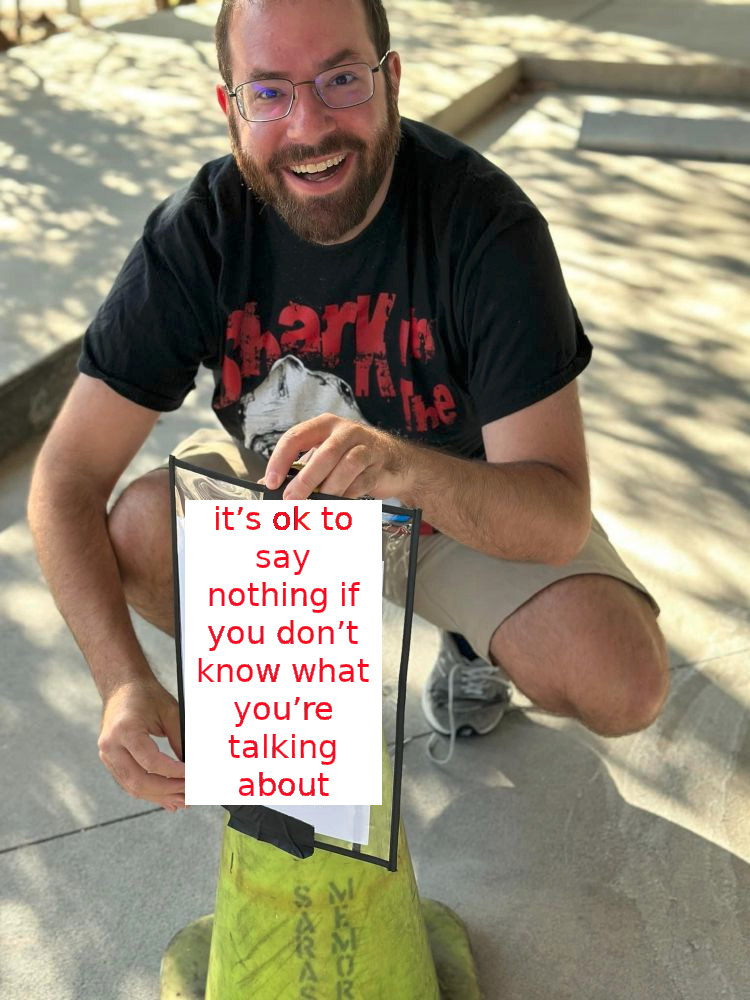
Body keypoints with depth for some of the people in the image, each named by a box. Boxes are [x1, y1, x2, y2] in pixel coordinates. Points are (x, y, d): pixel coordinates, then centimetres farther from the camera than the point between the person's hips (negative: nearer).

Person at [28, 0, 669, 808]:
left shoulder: (485, 223, -28)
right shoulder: (197, 232, -22)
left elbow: (561, 517, -32)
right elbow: (69, 473, -22)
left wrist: (409, 468, -54)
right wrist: (123, 682, -37)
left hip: (472, 501, -1)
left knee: (624, 683, -25)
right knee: (133, 538, -27)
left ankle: (471, 637, 11)